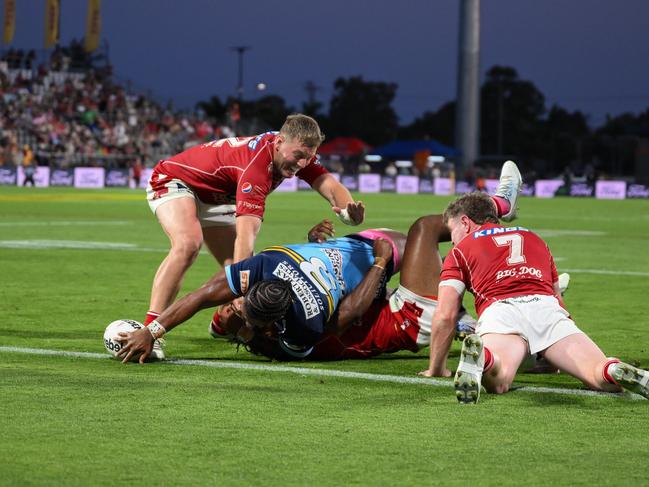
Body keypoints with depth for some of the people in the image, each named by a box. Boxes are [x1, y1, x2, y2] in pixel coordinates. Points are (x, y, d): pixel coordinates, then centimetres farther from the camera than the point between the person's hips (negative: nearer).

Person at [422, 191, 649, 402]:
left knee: (497, 382, -29)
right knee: (601, 374, -10)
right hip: (547, 306, 3)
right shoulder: (534, 238, 39)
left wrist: (436, 368, 29)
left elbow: (445, 316, 16)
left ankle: (481, 356, -62)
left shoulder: (460, 251, 26)